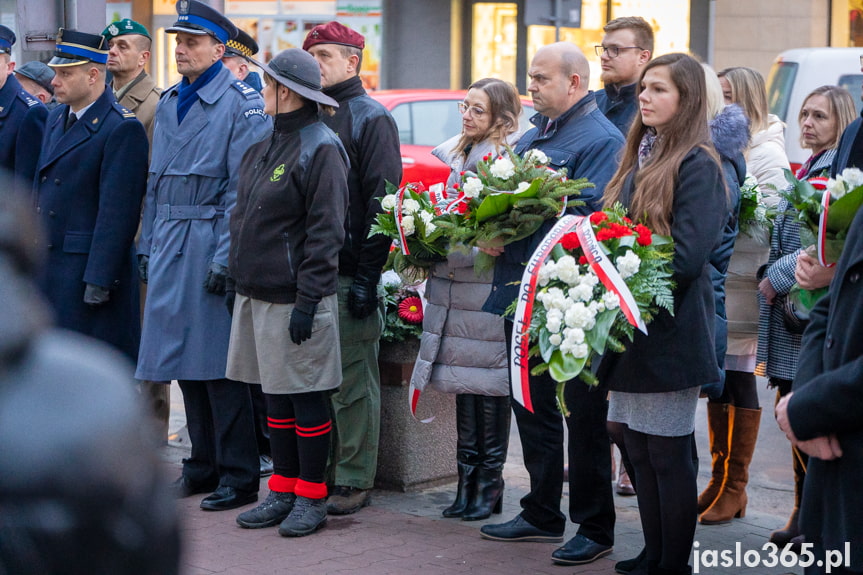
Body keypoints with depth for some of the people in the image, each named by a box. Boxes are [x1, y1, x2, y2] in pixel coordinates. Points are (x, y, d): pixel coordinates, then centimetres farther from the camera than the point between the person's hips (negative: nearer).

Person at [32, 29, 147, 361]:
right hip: (48, 267, 8)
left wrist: (99, 280, -20)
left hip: (91, 266, -8)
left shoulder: (122, 128, -13)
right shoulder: (56, 118, 15)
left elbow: (117, 211, -17)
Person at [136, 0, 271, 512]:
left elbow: (244, 187, -13)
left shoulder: (243, 103, -8)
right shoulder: (169, 103, 15)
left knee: (219, 360, -6)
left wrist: (226, 257, -17)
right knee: (185, 358, 10)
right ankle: (203, 465, 20)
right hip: (170, 242, 7)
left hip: (213, 243, -7)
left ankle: (239, 474, 2)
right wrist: (148, 245, 15)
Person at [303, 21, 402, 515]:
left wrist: (367, 275, -15)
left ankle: (355, 481, 4)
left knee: (353, 380, -2)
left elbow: (382, 201, -10)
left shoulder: (371, 118, -4)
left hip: (349, 272, -7)